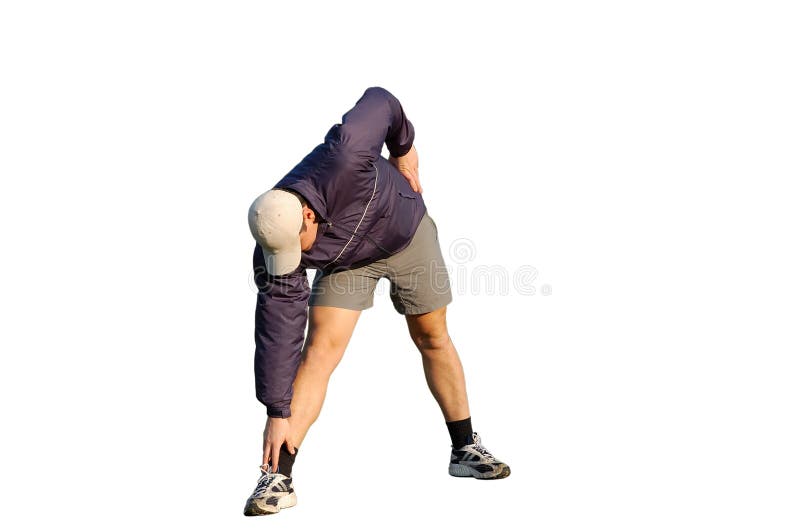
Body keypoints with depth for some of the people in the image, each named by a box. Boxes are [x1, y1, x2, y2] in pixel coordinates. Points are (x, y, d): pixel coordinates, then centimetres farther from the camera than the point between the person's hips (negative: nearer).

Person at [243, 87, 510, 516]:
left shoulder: (342, 158, -42)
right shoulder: (272, 247, -31)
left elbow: (379, 101, -23)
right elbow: (277, 332, -28)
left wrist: (403, 148, -7)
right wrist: (277, 413, -26)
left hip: (407, 230, 0)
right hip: (345, 261, 0)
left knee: (433, 339, 10)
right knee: (319, 349, -16)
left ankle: (465, 449, 25)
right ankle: (278, 476, -14)